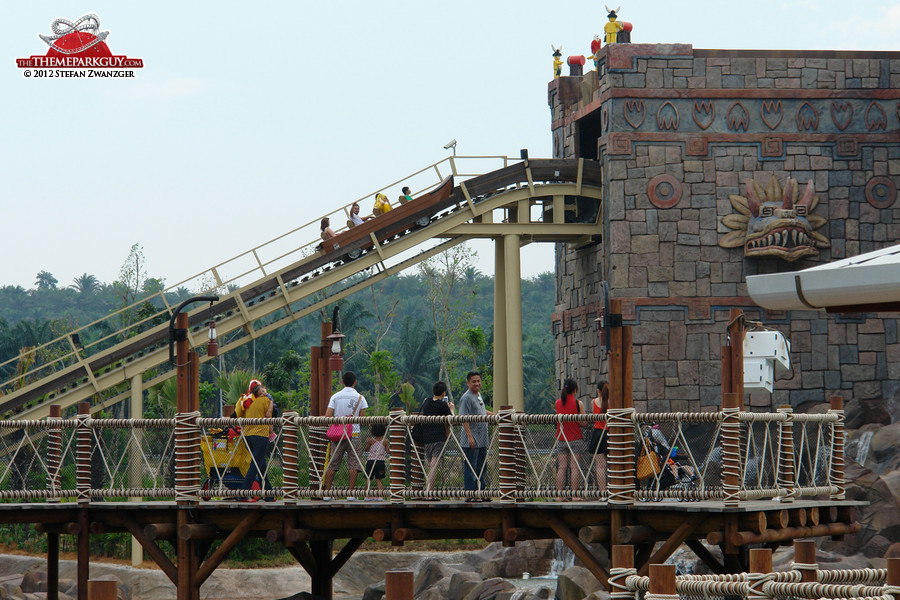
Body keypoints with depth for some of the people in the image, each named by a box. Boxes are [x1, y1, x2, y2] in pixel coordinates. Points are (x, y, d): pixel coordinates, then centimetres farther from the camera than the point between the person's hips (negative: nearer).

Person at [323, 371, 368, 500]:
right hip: (354, 435, -2)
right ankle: (351, 493, -5)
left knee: (332, 464, 7)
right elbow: (363, 418, -2)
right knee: (353, 464, 1)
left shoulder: (335, 397, 3)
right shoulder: (360, 398, -1)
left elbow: (327, 416, -5)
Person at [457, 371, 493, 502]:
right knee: (471, 468, -7)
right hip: (471, 441, -9)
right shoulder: (466, 398, -12)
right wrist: (470, 436, -24)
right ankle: (470, 495, -5)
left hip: (482, 441, 9)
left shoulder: (479, 395, 16)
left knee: (481, 468, 13)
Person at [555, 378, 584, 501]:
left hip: (561, 439, 3)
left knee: (562, 467, 4)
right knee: (575, 467, -2)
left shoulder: (558, 402, 3)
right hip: (575, 439, -3)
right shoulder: (578, 403, -8)